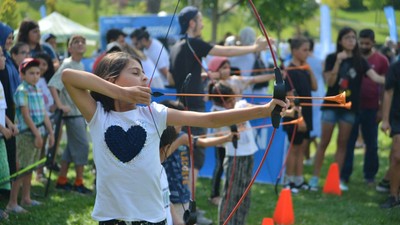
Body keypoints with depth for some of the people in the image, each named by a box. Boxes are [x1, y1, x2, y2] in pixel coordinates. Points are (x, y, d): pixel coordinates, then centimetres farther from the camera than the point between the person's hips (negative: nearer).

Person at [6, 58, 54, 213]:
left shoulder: (38, 91, 13)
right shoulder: (22, 91, -10)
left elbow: (44, 114, 17)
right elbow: (26, 115, -15)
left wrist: (50, 132, 13)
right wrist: (37, 134, -17)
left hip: (38, 133, 8)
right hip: (26, 134, -8)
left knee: (30, 167, 14)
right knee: (21, 168, -8)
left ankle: (26, 198, 23)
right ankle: (12, 203, -7)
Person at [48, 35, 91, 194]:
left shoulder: (80, 65, 11)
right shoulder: (68, 65, -15)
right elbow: (53, 85, -23)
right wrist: (60, 105, -28)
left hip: (81, 111, 9)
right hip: (72, 112, -9)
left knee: (72, 146, 13)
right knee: (82, 145, -7)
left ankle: (62, 180, 21)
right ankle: (78, 183, 1)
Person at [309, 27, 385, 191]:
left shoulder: (360, 61, 2)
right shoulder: (332, 58, -3)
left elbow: (375, 77, -9)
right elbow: (329, 82, -11)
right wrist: (338, 62, -22)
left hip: (349, 107, 2)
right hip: (332, 105, -2)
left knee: (343, 143, 6)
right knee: (324, 142, 0)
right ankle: (315, 178, 4)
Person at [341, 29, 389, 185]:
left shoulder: (381, 60, 0)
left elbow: (384, 86, 2)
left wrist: (382, 109, -1)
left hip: (371, 108, 0)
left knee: (371, 144, 8)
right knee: (348, 142, 4)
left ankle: (370, 175, 18)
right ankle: (344, 175, 10)